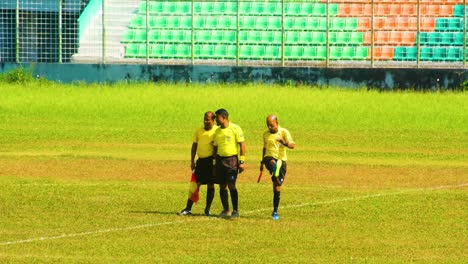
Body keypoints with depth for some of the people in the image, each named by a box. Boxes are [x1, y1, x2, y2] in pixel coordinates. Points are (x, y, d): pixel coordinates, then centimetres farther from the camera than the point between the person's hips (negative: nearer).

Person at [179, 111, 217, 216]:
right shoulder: (199, 131, 9)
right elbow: (194, 146, 13)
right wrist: (192, 161, 8)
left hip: (211, 160, -3)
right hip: (200, 160, 3)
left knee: (210, 185, 2)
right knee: (196, 184, 0)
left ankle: (207, 209, 11)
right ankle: (188, 209, 0)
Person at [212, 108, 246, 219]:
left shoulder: (235, 129, -6)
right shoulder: (217, 131, 12)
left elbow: (242, 145, -7)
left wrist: (242, 162, -12)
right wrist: (215, 163, 17)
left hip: (232, 159, -6)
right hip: (220, 159, 6)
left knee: (231, 186, -9)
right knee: (222, 186, 3)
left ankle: (235, 211, -2)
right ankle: (225, 210, 11)